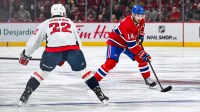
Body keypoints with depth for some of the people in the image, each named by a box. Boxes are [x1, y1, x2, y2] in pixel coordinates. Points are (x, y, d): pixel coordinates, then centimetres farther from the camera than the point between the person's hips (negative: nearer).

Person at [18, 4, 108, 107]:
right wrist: (64, 58, 39)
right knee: (83, 71, 20)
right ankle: (100, 94, 13)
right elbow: (78, 40, 30)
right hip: (73, 48, 0)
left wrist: (25, 55, 44)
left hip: (53, 50, 0)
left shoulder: (45, 23, 28)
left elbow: (34, 41, 30)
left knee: (42, 71, 19)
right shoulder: (70, 22, 32)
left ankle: (25, 96, 12)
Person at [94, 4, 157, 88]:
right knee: (111, 63, -24)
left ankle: (147, 79, 17)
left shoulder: (141, 20, -12)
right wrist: (142, 54, -34)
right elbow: (131, 44, -36)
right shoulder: (127, 24, -37)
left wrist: (140, 36, 2)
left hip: (128, 42, 8)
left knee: (142, 59, 0)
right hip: (115, 42, -8)